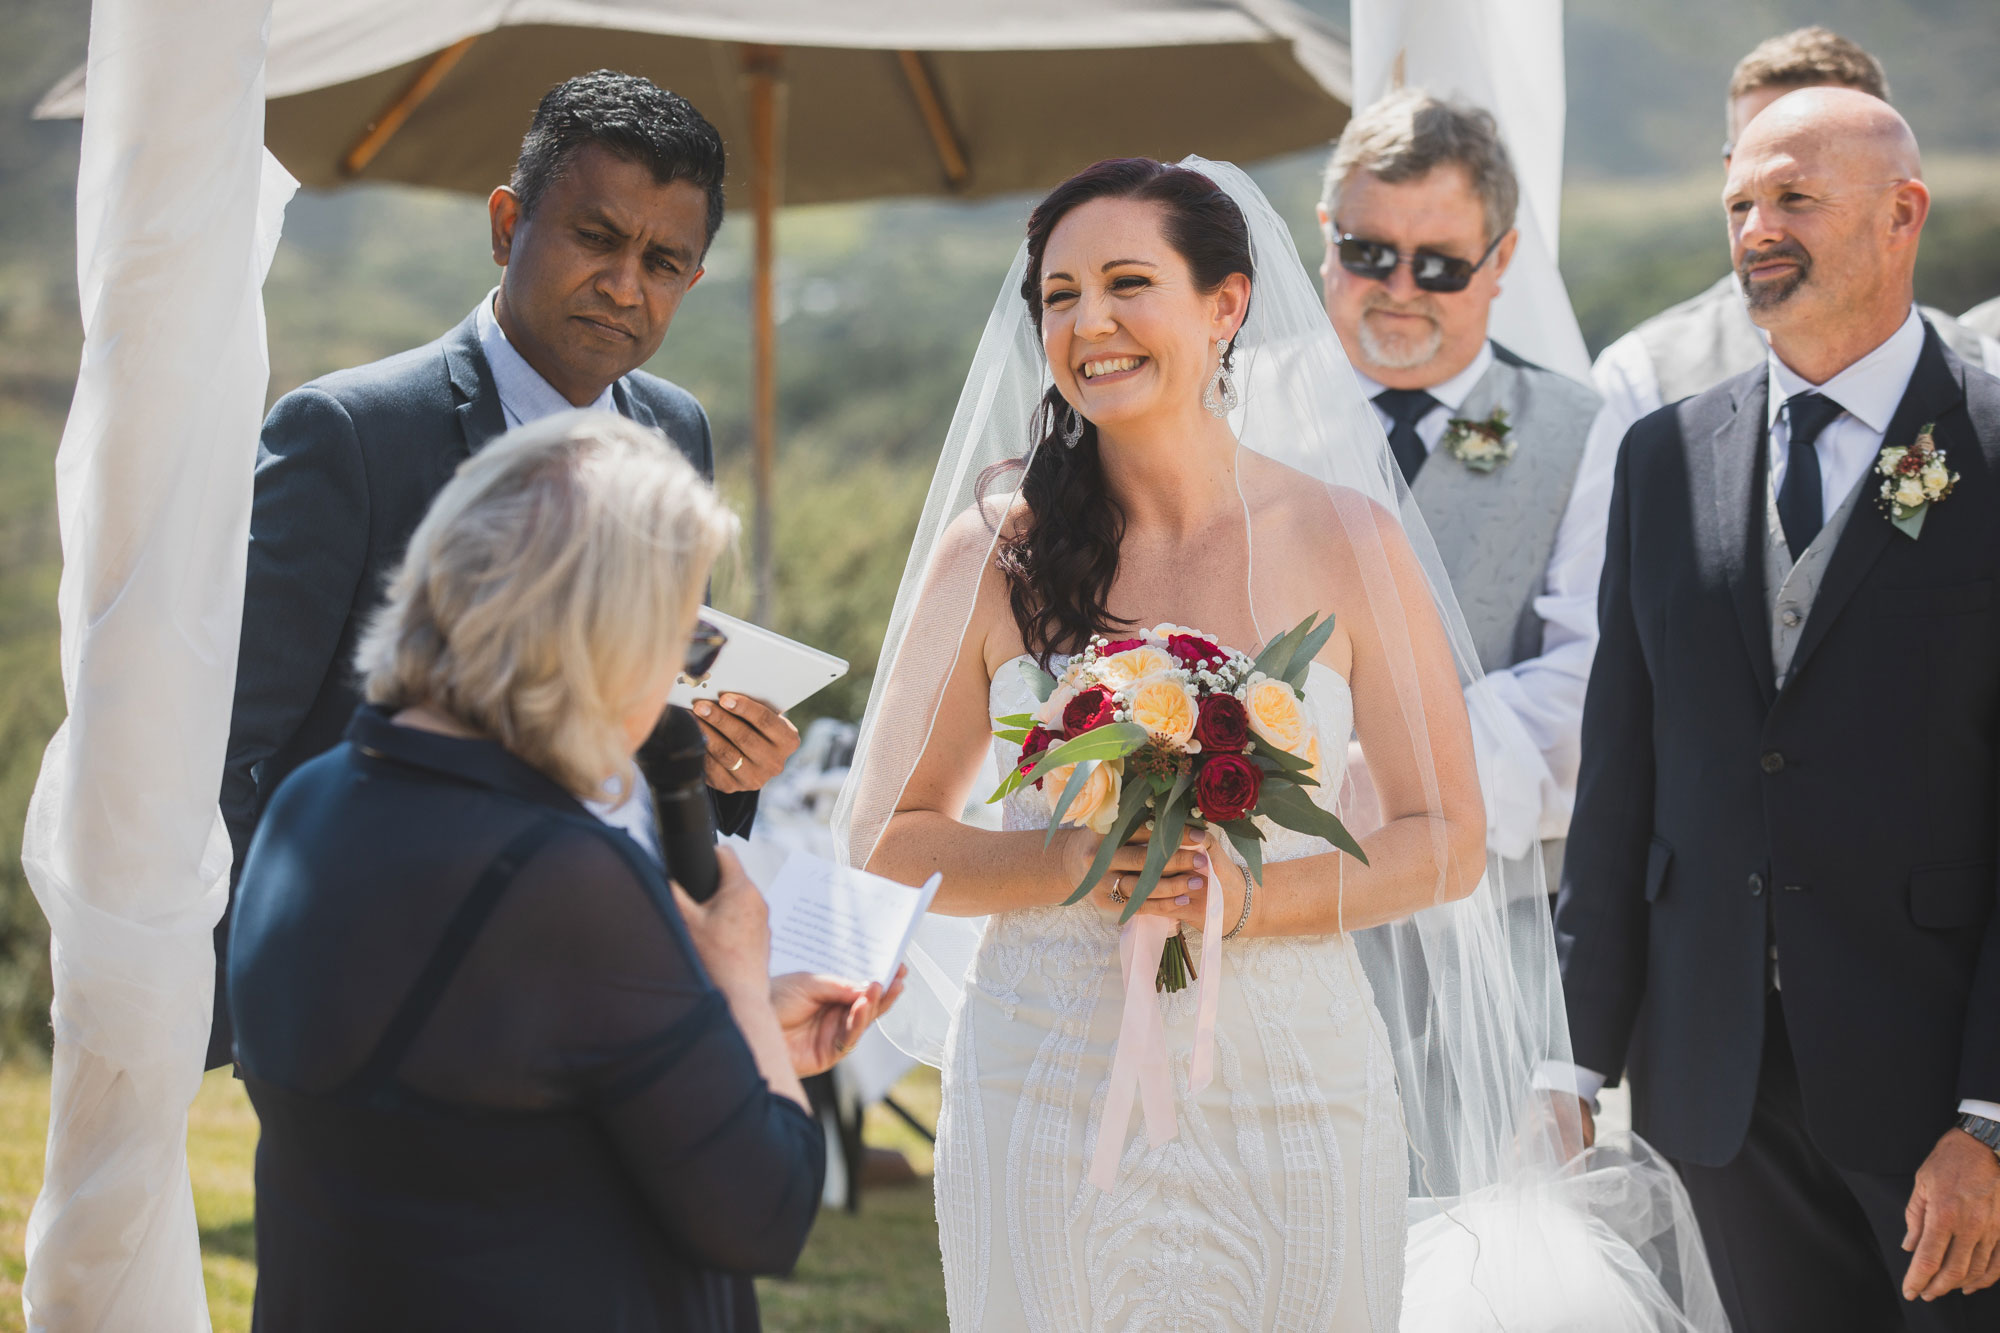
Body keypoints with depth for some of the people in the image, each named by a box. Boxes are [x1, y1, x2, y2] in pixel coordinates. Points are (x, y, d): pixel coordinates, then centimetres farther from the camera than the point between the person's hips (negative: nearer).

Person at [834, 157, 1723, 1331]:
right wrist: (1063, 868, -14)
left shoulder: (1345, 540, 0)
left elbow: (1450, 842, 2)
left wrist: (1253, 895, -14)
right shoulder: (994, 551, 0)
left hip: (1296, 1092, 0)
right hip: (1049, 1091, 0)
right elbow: (884, 830, 3)